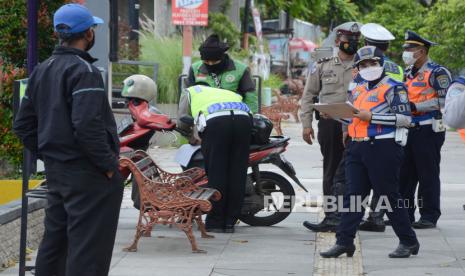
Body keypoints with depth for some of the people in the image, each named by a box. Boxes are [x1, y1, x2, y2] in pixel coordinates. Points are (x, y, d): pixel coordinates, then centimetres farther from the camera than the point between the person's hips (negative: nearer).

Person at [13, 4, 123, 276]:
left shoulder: (41, 71, 12)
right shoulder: (84, 71, -16)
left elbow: (23, 126, 16)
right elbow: (87, 126, -26)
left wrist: (48, 154, 16)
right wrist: (109, 164, -15)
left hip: (55, 171, 9)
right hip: (88, 175, -9)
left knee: (54, 242, 16)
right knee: (88, 252, -6)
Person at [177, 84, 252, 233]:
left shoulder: (190, 92, 32)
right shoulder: (228, 93, 44)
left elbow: (182, 121, 16)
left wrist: (192, 134, 35)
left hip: (215, 120, -3)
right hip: (243, 118, 3)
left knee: (216, 172, 2)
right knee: (237, 174, 7)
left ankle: (215, 222, 4)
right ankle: (230, 222, 9)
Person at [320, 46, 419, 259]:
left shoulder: (393, 88, -5)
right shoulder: (358, 91, 21)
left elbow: (404, 118, -15)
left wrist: (371, 117, -18)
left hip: (383, 148, -7)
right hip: (357, 148, 7)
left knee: (389, 197, -3)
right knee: (353, 195, 3)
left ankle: (408, 242, 8)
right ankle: (344, 242, 2)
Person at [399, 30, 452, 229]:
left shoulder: (437, 73, -8)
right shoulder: (409, 73, 17)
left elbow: (444, 100, -17)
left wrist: (415, 106, -21)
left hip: (428, 130, -8)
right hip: (409, 129, 8)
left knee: (428, 174, -4)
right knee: (404, 173, 8)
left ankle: (429, 216, 1)